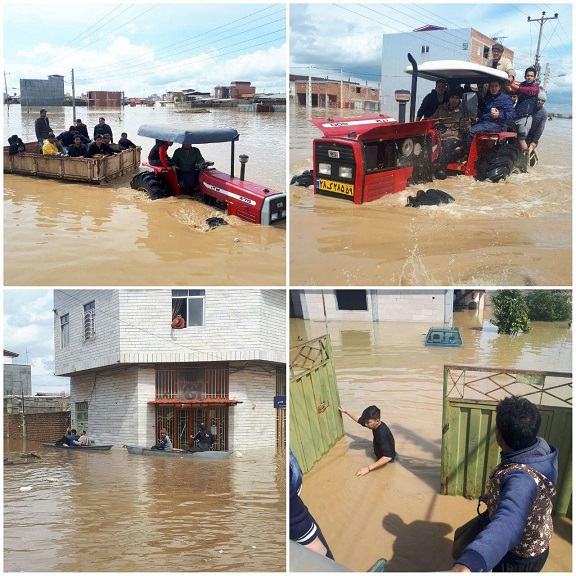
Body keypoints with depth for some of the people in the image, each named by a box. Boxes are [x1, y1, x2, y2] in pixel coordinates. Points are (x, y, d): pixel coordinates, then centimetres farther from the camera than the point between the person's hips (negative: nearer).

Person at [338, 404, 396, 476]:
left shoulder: (382, 433, -39)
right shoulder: (376, 424, -14)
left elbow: (387, 457, -44)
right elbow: (359, 419, 7)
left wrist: (368, 468, -46)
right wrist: (346, 412, 12)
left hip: (387, 461, -7)